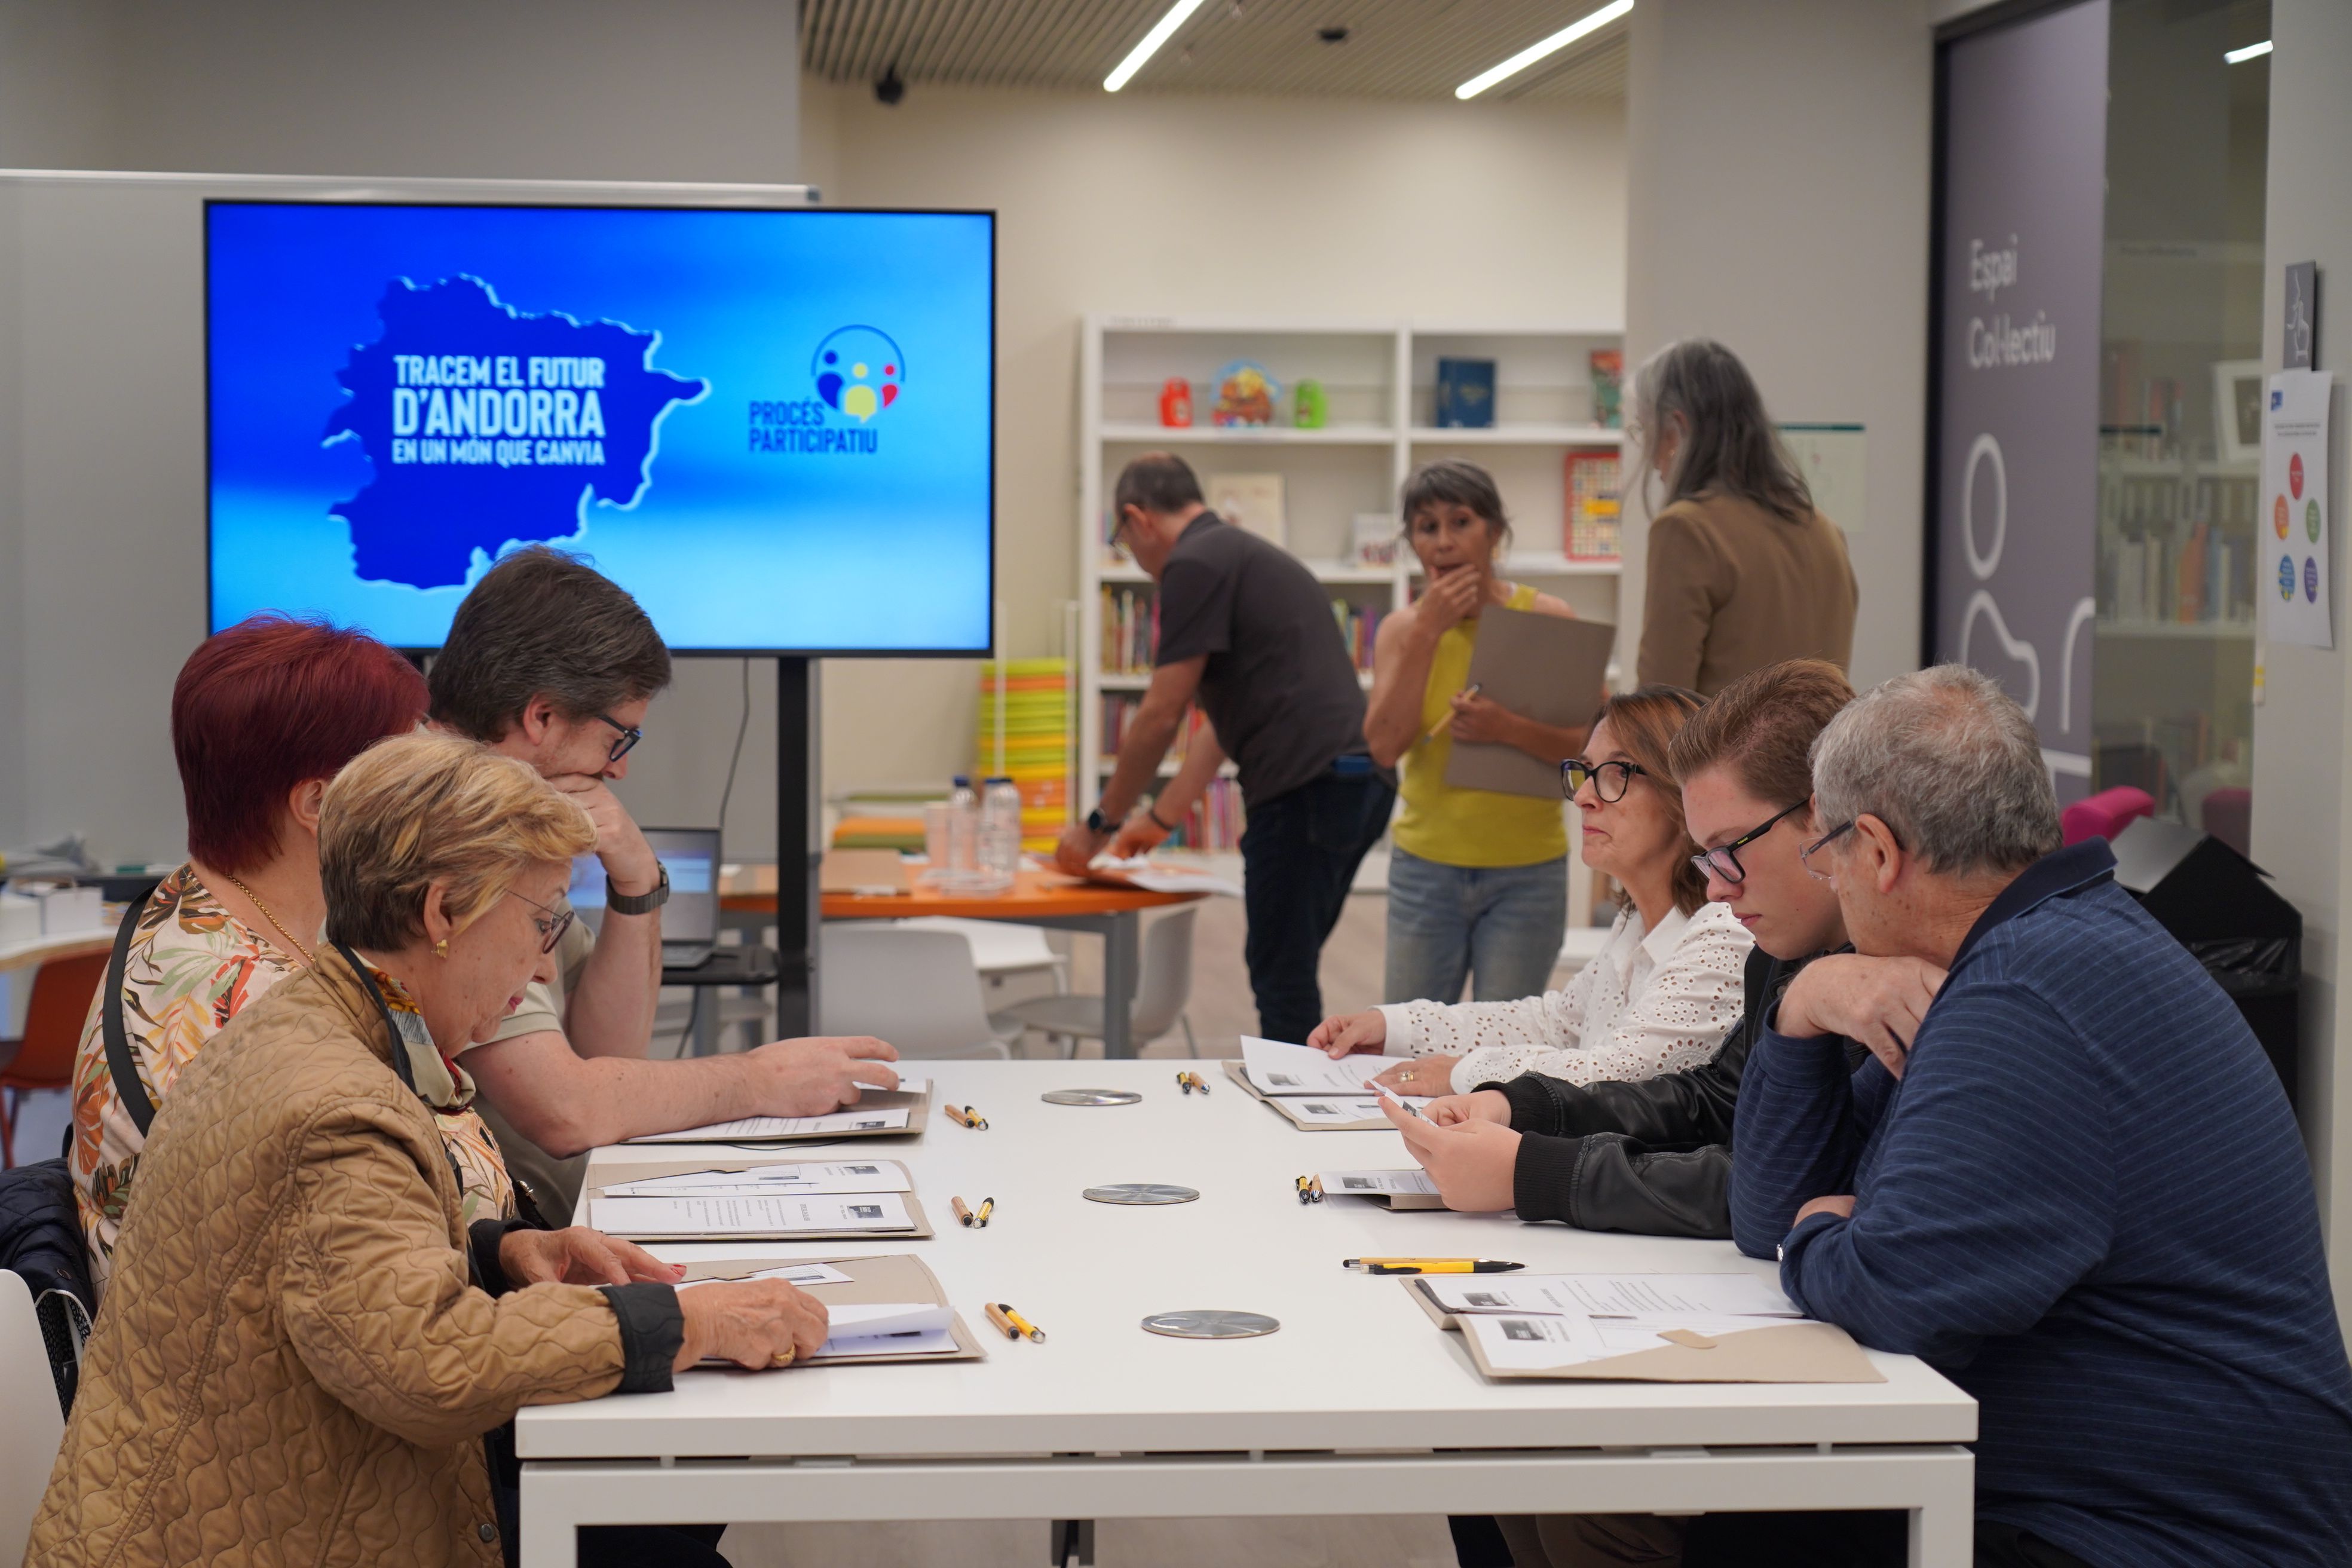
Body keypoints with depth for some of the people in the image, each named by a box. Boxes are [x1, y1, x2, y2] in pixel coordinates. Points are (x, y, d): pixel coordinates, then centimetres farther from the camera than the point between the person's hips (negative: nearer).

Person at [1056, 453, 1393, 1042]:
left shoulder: (1196, 565, -5)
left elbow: (1161, 717, -6)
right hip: (1360, 781, 9)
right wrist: (1160, 817, 39)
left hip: (1306, 789, -9)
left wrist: (1100, 825, 5)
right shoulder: (1249, 556, 25)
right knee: (1287, 972, 16)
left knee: (1282, 979, -4)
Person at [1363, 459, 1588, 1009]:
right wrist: (1428, 633, -15)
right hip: (1427, 867, 2)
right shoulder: (1403, 628, 2)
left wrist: (1509, 729, -26)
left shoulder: (1545, 619, -5)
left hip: (1526, 872, -2)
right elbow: (1385, 746, -13)